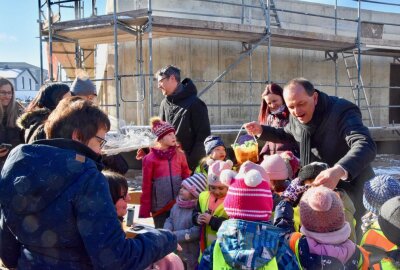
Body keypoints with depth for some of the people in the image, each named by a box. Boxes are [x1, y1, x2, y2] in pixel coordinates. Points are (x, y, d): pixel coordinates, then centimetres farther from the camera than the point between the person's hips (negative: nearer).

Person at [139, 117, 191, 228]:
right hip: (160, 206, -2)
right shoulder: (150, 158, -5)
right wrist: (145, 210, -3)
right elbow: (146, 185, -3)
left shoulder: (179, 155, 4)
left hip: (179, 204, 3)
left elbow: (187, 178, 8)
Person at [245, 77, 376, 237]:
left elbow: (366, 146, -42)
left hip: (349, 186, -6)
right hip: (315, 185, 7)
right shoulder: (296, 117, -4)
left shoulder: (342, 111, -26)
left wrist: (339, 170, -61)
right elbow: (287, 134, 20)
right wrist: (261, 130, 2)